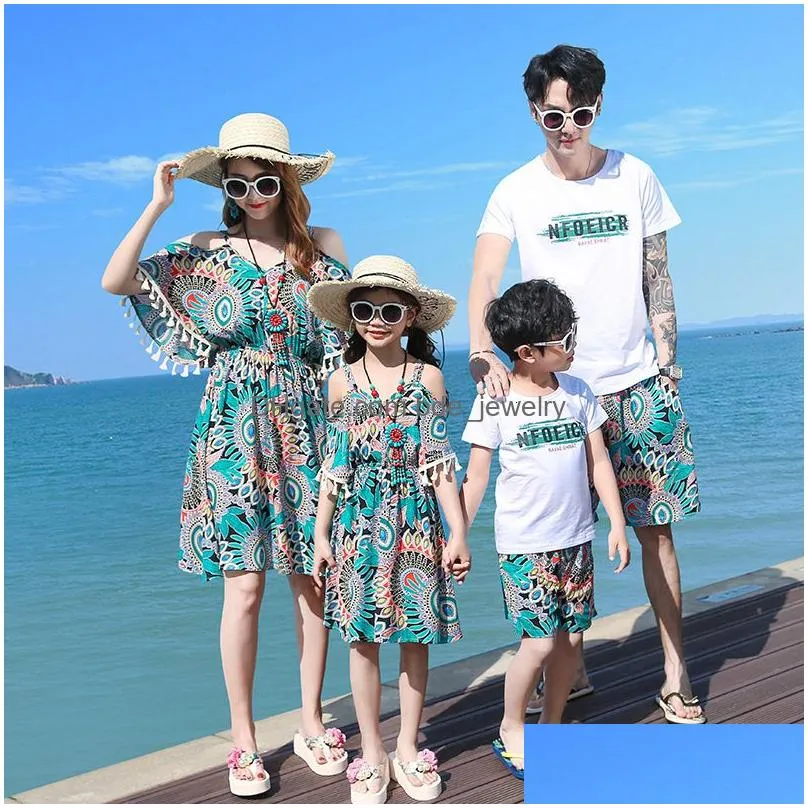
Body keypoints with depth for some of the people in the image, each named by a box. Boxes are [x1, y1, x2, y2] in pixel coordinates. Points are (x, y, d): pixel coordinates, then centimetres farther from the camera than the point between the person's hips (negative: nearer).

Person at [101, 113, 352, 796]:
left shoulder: (324, 247, 6)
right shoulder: (208, 252, 2)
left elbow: (350, 339, 10)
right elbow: (116, 282, -8)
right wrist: (158, 206, -10)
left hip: (306, 431, 2)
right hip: (235, 433, -2)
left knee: (313, 580, 6)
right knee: (245, 585, -1)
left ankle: (312, 723, 23)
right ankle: (243, 739, 14)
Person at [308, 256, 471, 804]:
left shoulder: (427, 377, -2)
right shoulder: (342, 382, 2)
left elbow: (439, 462, -1)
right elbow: (334, 465, 6)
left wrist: (458, 532, -3)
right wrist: (321, 533, 5)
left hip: (415, 524, 0)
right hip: (357, 526, 1)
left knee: (416, 636, 7)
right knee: (363, 639, 6)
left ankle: (408, 749, 24)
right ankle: (372, 754, 20)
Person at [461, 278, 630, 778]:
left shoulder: (578, 391, 5)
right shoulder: (495, 403, -8)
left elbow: (598, 460, 9)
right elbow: (476, 476, -5)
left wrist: (618, 524, 5)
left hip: (576, 539, 5)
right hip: (524, 544, -5)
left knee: (572, 636, 7)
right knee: (539, 640, -8)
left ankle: (552, 727, 26)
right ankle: (511, 729, 15)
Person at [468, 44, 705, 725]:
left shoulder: (637, 178, 4)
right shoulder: (517, 192, -1)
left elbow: (658, 280, 8)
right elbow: (485, 281, -11)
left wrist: (668, 363, 4)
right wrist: (483, 354, -28)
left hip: (639, 385, 1)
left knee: (656, 528, 4)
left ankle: (676, 675, 16)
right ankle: (570, 667, 24)